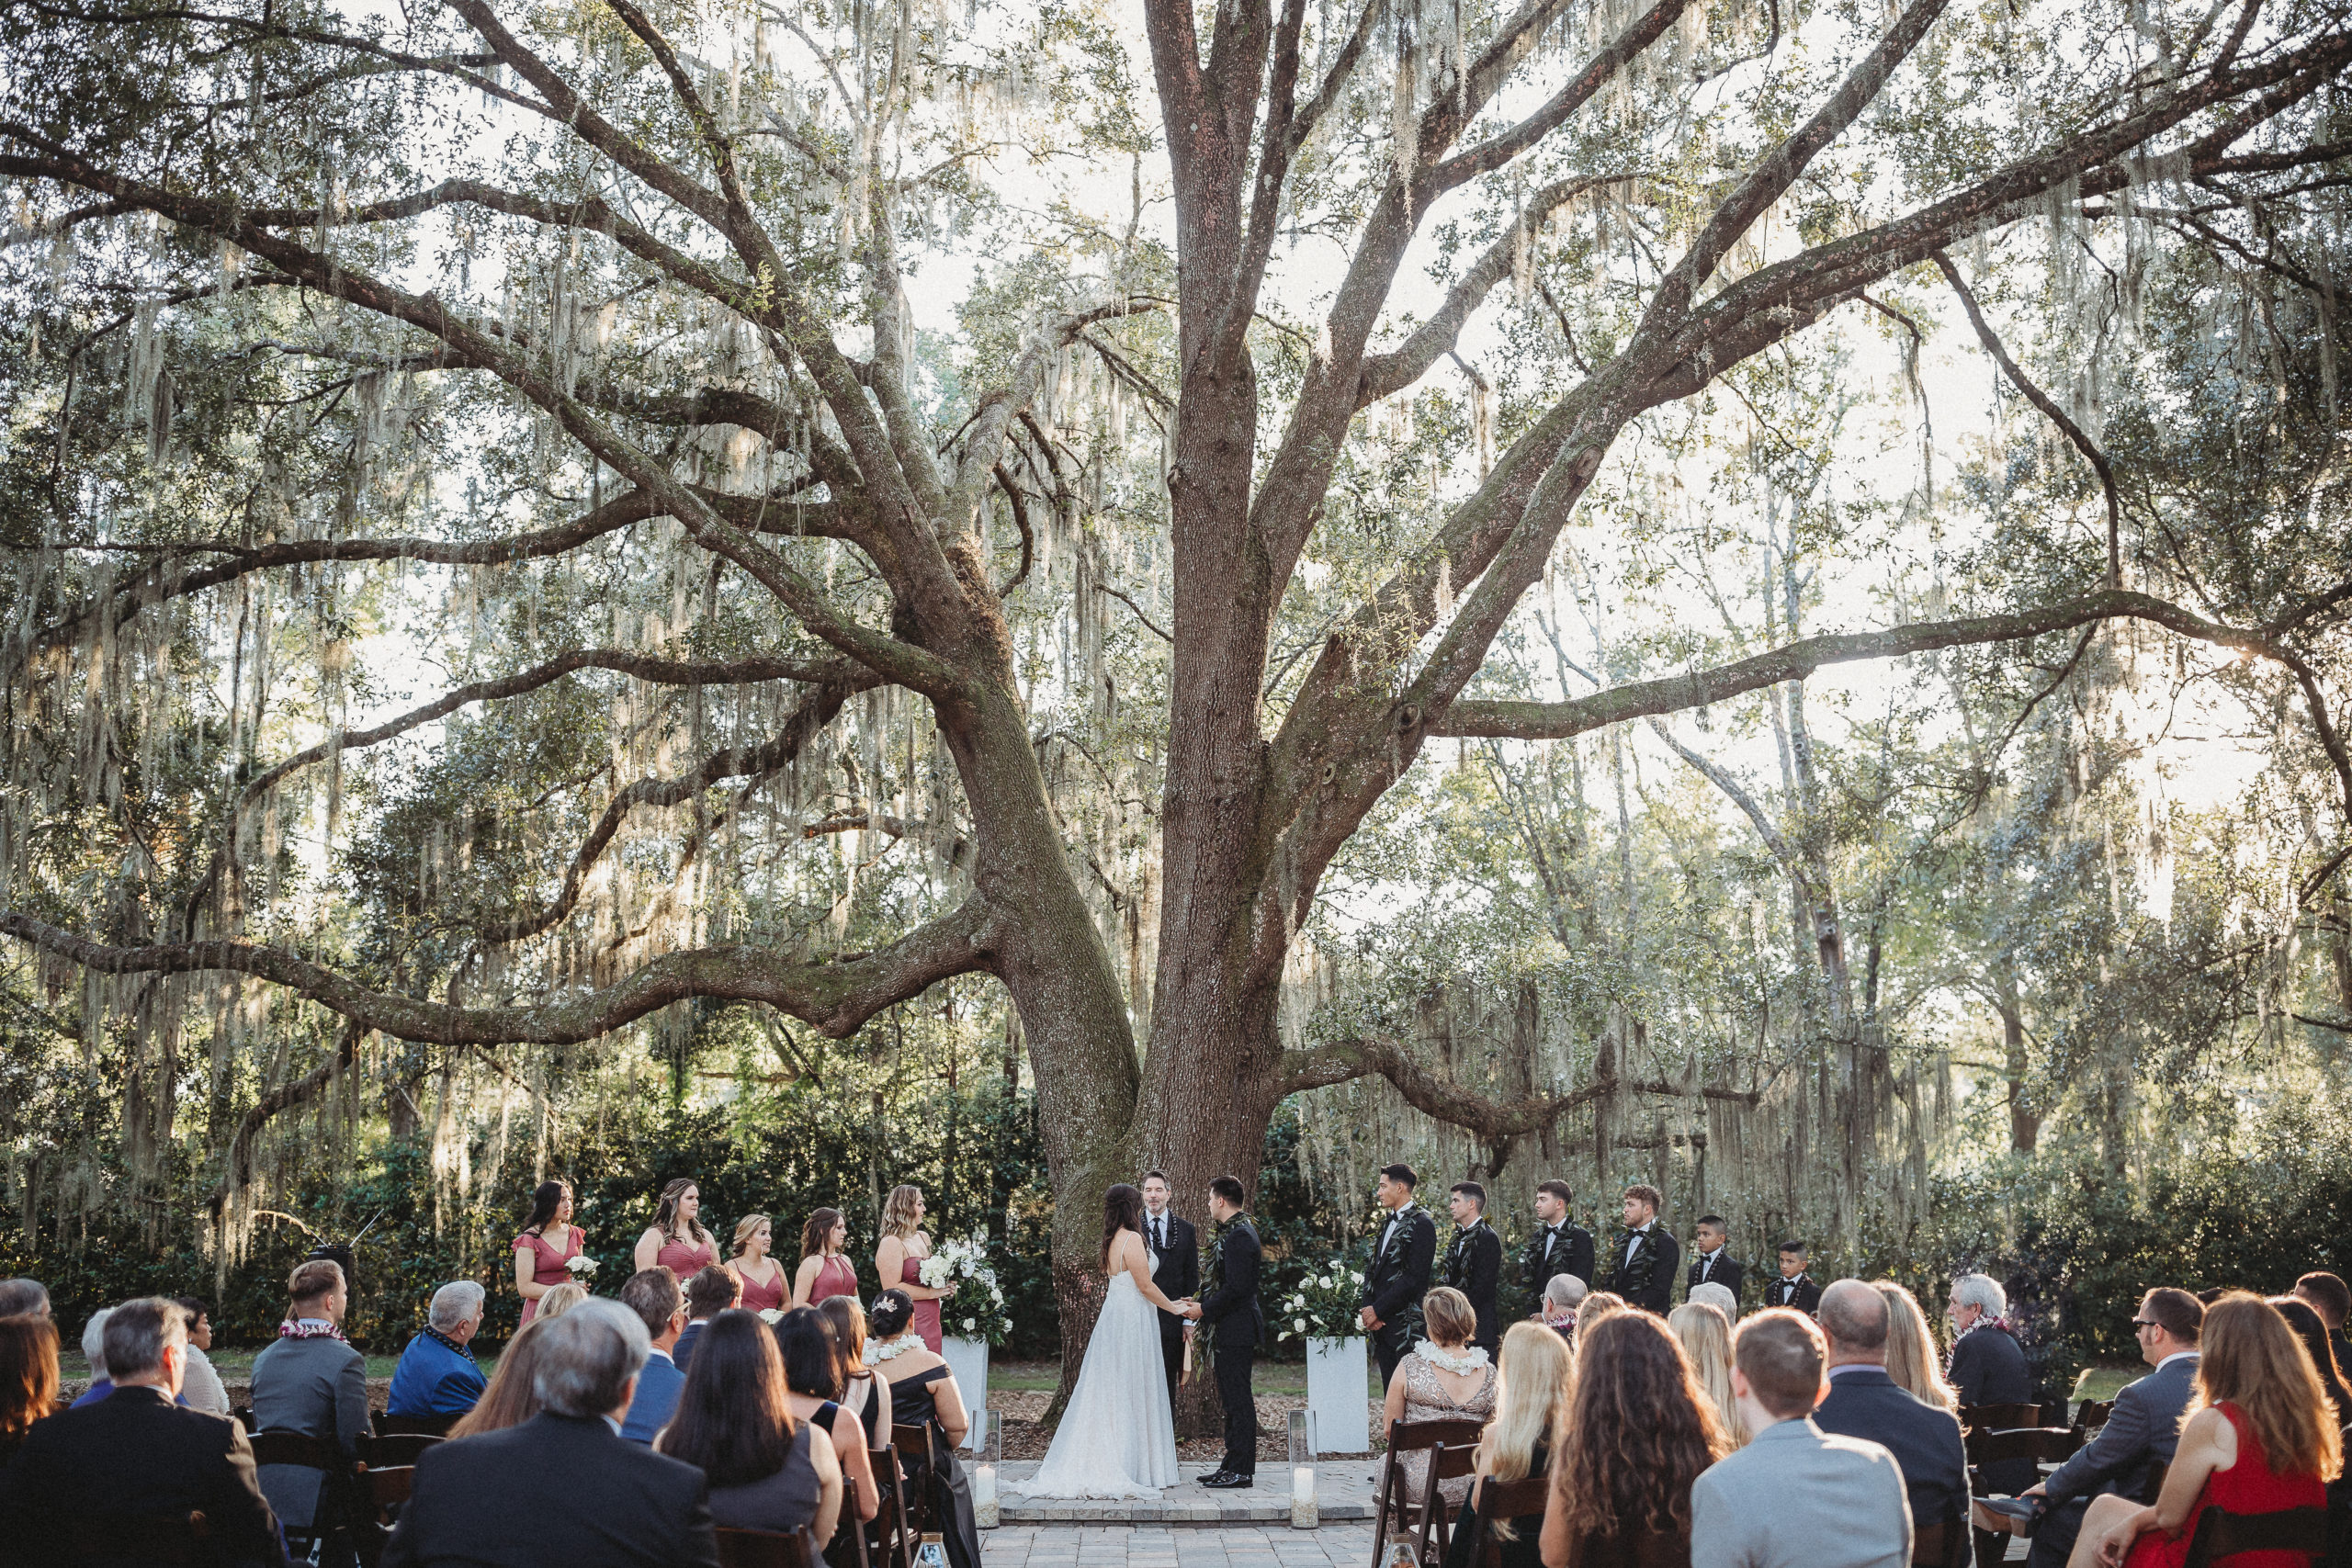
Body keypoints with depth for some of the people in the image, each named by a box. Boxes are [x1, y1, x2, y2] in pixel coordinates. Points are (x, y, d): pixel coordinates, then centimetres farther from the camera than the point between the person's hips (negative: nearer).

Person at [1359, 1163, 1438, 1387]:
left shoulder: (1421, 1224, -10)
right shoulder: (1388, 1223, 17)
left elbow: (1414, 1278, -17)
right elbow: (1373, 1270, 18)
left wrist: (1377, 1309, -14)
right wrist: (1367, 1307, 1)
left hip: (1407, 1326, -8)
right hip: (1381, 1324, 8)